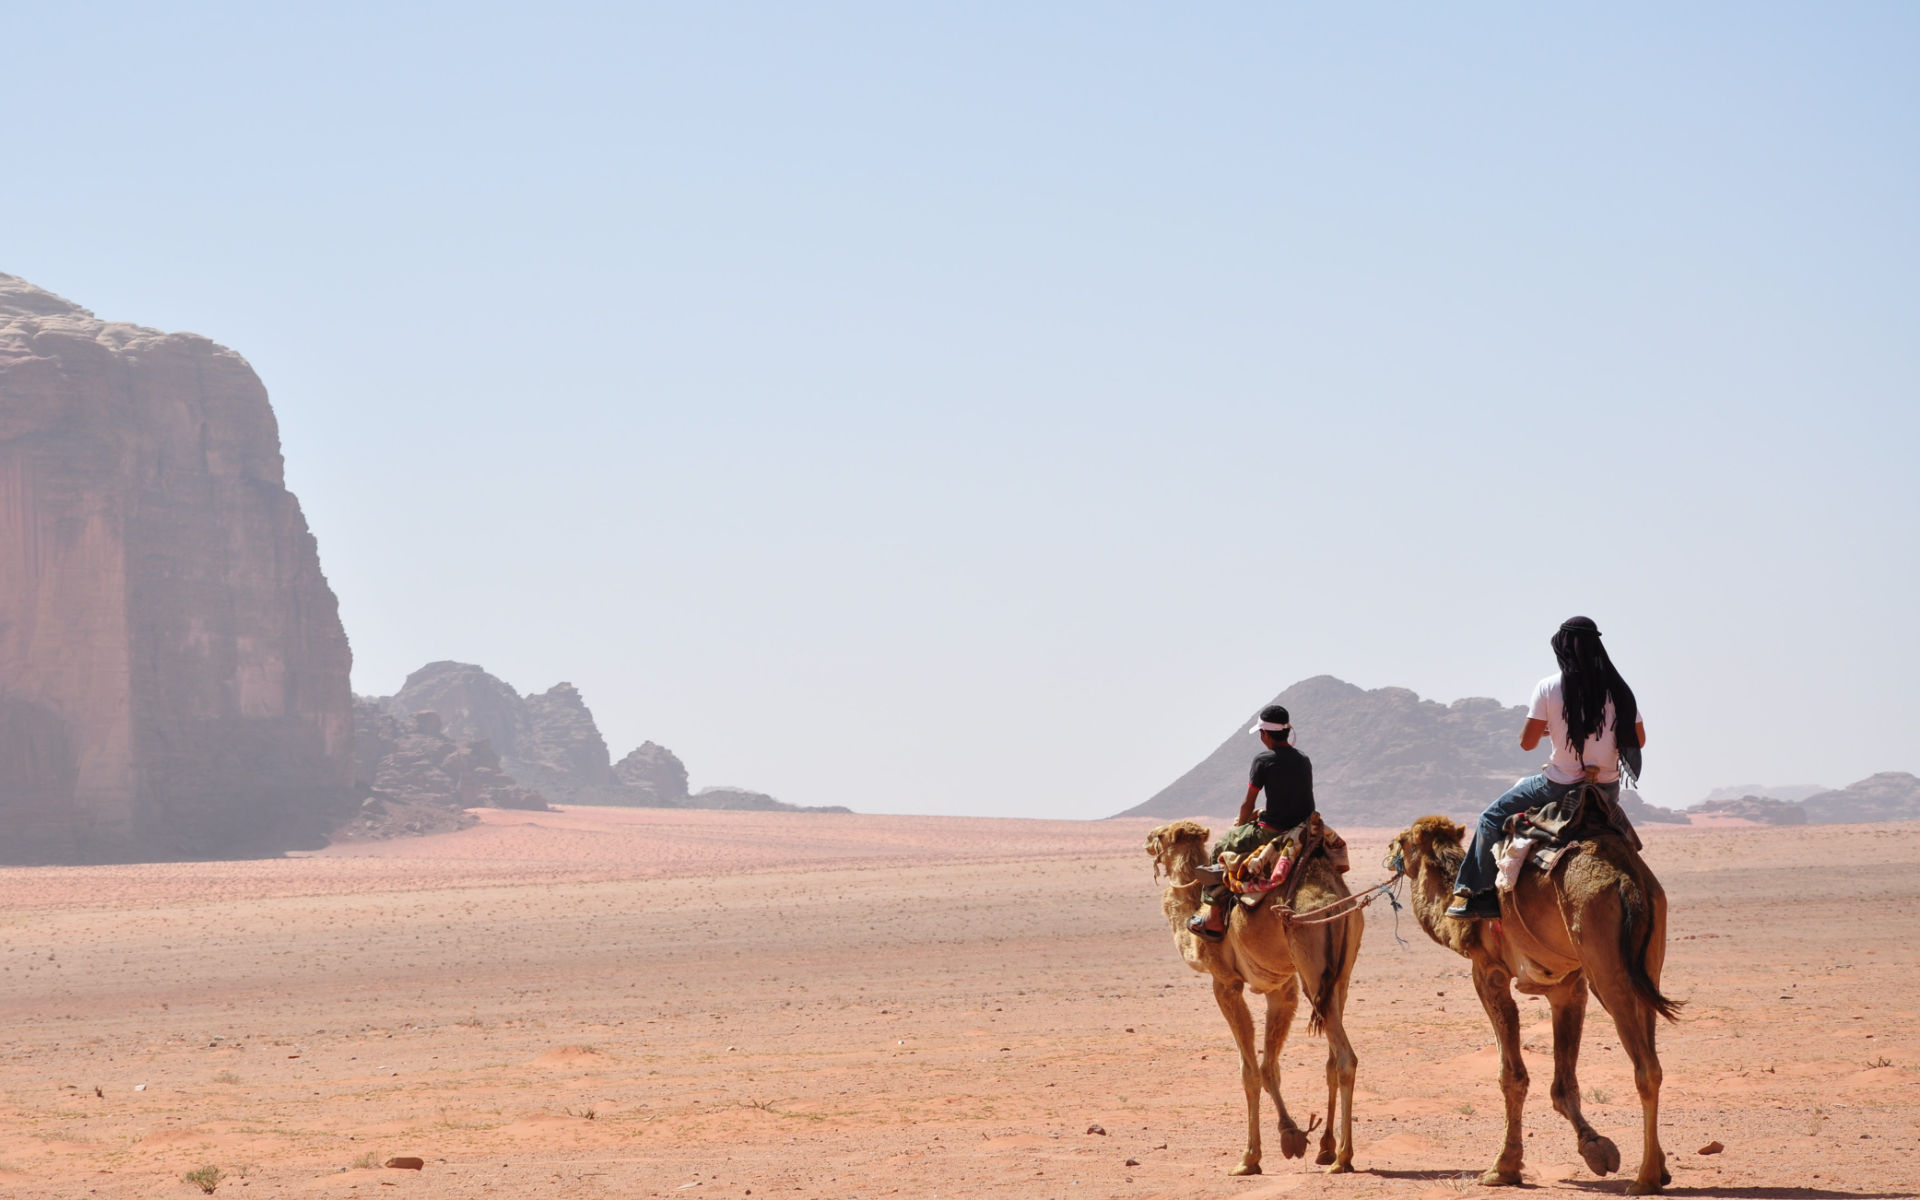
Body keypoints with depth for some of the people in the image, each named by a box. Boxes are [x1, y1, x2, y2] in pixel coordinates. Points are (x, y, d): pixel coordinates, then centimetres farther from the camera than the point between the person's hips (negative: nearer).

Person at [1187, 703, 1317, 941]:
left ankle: (1214, 919, 13)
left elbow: (1248, 804, -3)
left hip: (1271, 833, -7)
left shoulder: (1263, 761, -11)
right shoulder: (1304, 761, 8)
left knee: (1221, 848, 14)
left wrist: (1240, 825, 17)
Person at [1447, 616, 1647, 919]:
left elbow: (1527, 742, -7)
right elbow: (1639, 739, 8)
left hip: (1561, 785, -4)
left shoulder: (1548, 688, -11)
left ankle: (1479, 893, 6)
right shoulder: (1618, 689, -1)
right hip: (1606, 789, 4)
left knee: (1493, 817, 13)